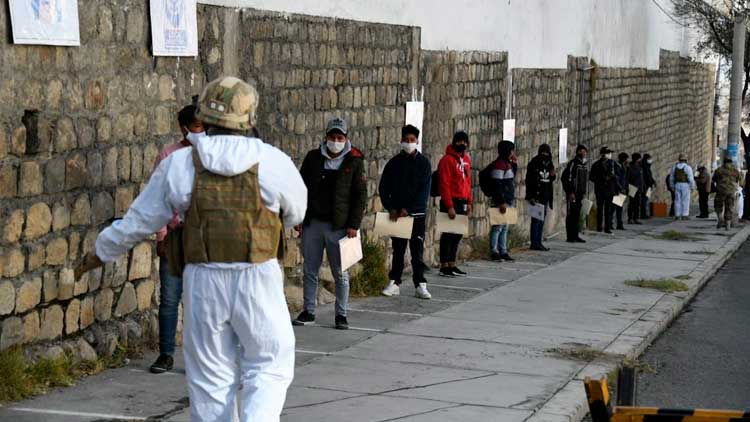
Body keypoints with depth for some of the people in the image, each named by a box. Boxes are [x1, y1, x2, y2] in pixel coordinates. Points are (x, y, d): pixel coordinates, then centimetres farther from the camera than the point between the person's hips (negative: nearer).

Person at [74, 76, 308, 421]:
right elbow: (296, 213, 12)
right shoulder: (272, 162, -6)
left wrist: (101, 253, 23)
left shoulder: (180, 164, -2)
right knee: (268, 367, 8)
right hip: (258, 279, -2)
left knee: (211, 379, 12)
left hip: (203, 280, 2)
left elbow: (140, 219, 7)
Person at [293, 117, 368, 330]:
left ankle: (341, 315, 11)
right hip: (312, 223, 3)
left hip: (339, 226, -2)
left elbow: (360, 195, -1)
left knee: (340, 273, 3)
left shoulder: (355, 161, 0)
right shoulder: (313, 157, 6)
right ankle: (308, 312, 16)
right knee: (310, 271, 7)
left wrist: (354, 225, -7)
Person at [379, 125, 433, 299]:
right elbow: (383, 188, 4)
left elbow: (424, 191, -8)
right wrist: (391, 208, -8)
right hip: (397, 213, 2)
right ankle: (394, 283, 11)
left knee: (417, 250, 0)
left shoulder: (424, 163, -1)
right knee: (398, 250, 7)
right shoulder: (394, 163, 5)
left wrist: (408, 209, -15)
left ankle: (420, 285, 4)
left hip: (417, 214, -2)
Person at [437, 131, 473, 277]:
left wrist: (469, 202, 12)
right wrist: (449, 206, -19)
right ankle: (444, 266, 0)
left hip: (462, 202, 8)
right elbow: (444, 184, -15)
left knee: (458, 234, 11)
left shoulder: (466, 159, 13)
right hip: (450, 202, -8)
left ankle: (452, 265, 18)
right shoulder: (447, 160, -11)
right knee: (448, 234, -4)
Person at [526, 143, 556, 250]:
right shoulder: (534, 164, -8)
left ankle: (539, 242, 14)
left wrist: (553, 176, -2)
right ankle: (534, 243, -5)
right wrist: (530, 196, -17)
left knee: (542, 220, 9)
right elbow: (529, 181, -11)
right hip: (536, 196, -7)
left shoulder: (549, 165, 12)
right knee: (536, 219, -7)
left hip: (545, 197, 7)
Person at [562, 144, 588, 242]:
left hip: (580, 194, 8)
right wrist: (570, 192, -17)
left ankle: (576, 236, 14)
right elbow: (566, 178, -14)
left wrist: (584, 193, 17)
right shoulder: (573, 163, -9)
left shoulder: (584, 165, 16)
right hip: (572, 194, -8)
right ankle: (570, 237, -3)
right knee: (571, 215, -5)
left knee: (577, 215, 10)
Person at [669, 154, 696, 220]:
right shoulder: (687, 167, -8)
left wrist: (672, 187, 19)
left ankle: (677, 215, 5)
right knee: (685, 201, 0)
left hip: (677, 185, 4)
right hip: (685, 185, -4)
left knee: (677, 200, 7)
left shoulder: (674, 167, 6)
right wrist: (692, 186, -1)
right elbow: (691, 178, -12)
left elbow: (671, 178, 11)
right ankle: (684, 215, -3)